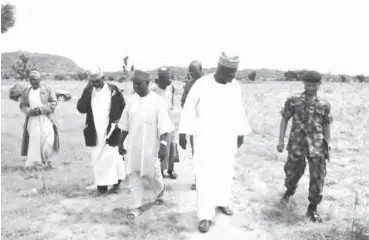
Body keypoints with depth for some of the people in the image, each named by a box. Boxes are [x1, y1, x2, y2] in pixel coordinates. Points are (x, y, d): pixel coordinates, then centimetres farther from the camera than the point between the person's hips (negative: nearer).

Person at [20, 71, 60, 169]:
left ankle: (48, 160, 6)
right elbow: (22, 105, 12)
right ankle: (35, 162, 9)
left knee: (48, 140, -13)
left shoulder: (48, 89, 3)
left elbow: (53, 103, -3)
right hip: (33, 119, 3)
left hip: (46, 118, -3)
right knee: (34, 141, -1)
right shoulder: (26, 92, 14)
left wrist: (41, 109, -14)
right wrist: (30, 111, -9)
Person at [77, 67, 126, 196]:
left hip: (110, 131, -3)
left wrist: (118, 121, -6)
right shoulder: (88, 91, 5)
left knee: (111, 158, 0)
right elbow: (81, 109, -5)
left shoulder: (113, 90, -3)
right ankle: (101, 186, 14)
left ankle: (116, 183, 16)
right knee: (97, 159, 5)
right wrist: (86, 92, -14)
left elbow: (123, 108, 5)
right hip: (95, 132, 3)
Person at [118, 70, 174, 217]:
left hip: (150, 146, -4)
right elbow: (125, 125, 10)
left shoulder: (157, 101, -12)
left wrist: (163, 145, -19)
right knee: (133, 176, 5)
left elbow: (163, 127, -13)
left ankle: (160, 192, 41)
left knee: (152, 174, 9)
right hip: (133, 146, 4)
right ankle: (137, 206, 17)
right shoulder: (131, 101, 2)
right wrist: (120, 143, 12)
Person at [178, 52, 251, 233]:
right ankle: (206, 215, 4)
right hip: (205, 138, -4)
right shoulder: (202, 84, -14)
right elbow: (189, 108, -7)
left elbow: (239, 111, 10)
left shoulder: (235, 86, -1)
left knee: (225, 172, 15)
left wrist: (241, 134, 15)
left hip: (228, 138, 4)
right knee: (205, 176, -4)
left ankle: (222, 201, 37)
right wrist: (182, 133, -5)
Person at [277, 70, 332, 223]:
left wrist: (327, 146, 10)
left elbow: (326, 127, 10)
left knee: (318, 177, -1)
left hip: (317, 146, 1)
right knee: (293, 172, 10)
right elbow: (284, 120, 2)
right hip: (297, 144, -1)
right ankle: (289, 191, 44)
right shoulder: (293, 101, 0)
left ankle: (312, 209, 14)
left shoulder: (324, 105, 4)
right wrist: (281, 140, -2)